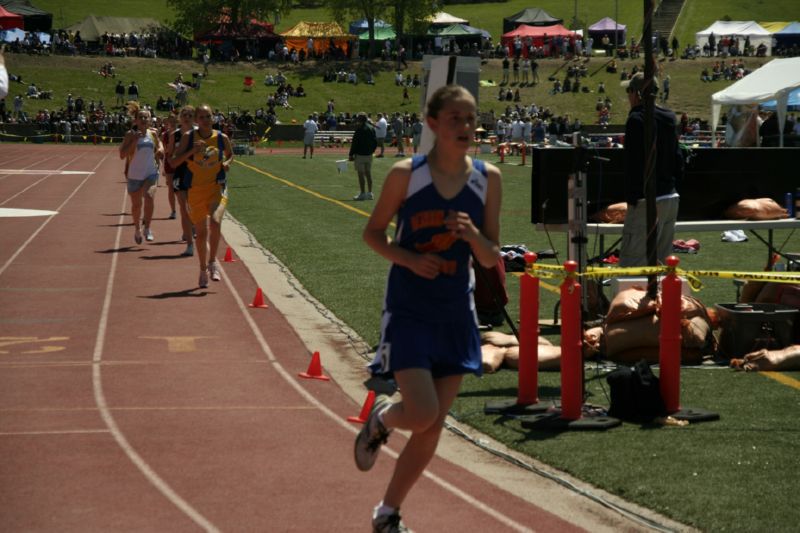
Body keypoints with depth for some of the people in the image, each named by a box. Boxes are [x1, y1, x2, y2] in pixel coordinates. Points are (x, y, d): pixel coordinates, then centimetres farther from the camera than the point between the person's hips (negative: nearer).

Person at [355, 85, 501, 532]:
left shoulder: (488, 179, -1)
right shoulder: (406, 174, -10)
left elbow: (491, 259, 4)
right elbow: (373, 232, 1)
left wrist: (473, 235, -18)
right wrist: (409, 259, -16)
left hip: (456, 314, 4)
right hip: (409, 310, -4)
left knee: (433, 428, 7)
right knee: (422, 413, -17)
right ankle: (380, 418, 20)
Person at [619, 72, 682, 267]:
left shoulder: (637, 119, -12)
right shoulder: (668, 118, 13)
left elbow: (634, 163, -16)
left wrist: (631, 197, -14)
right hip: (670, 198, 9)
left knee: (632, 264, -10)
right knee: (662, 262, 15)